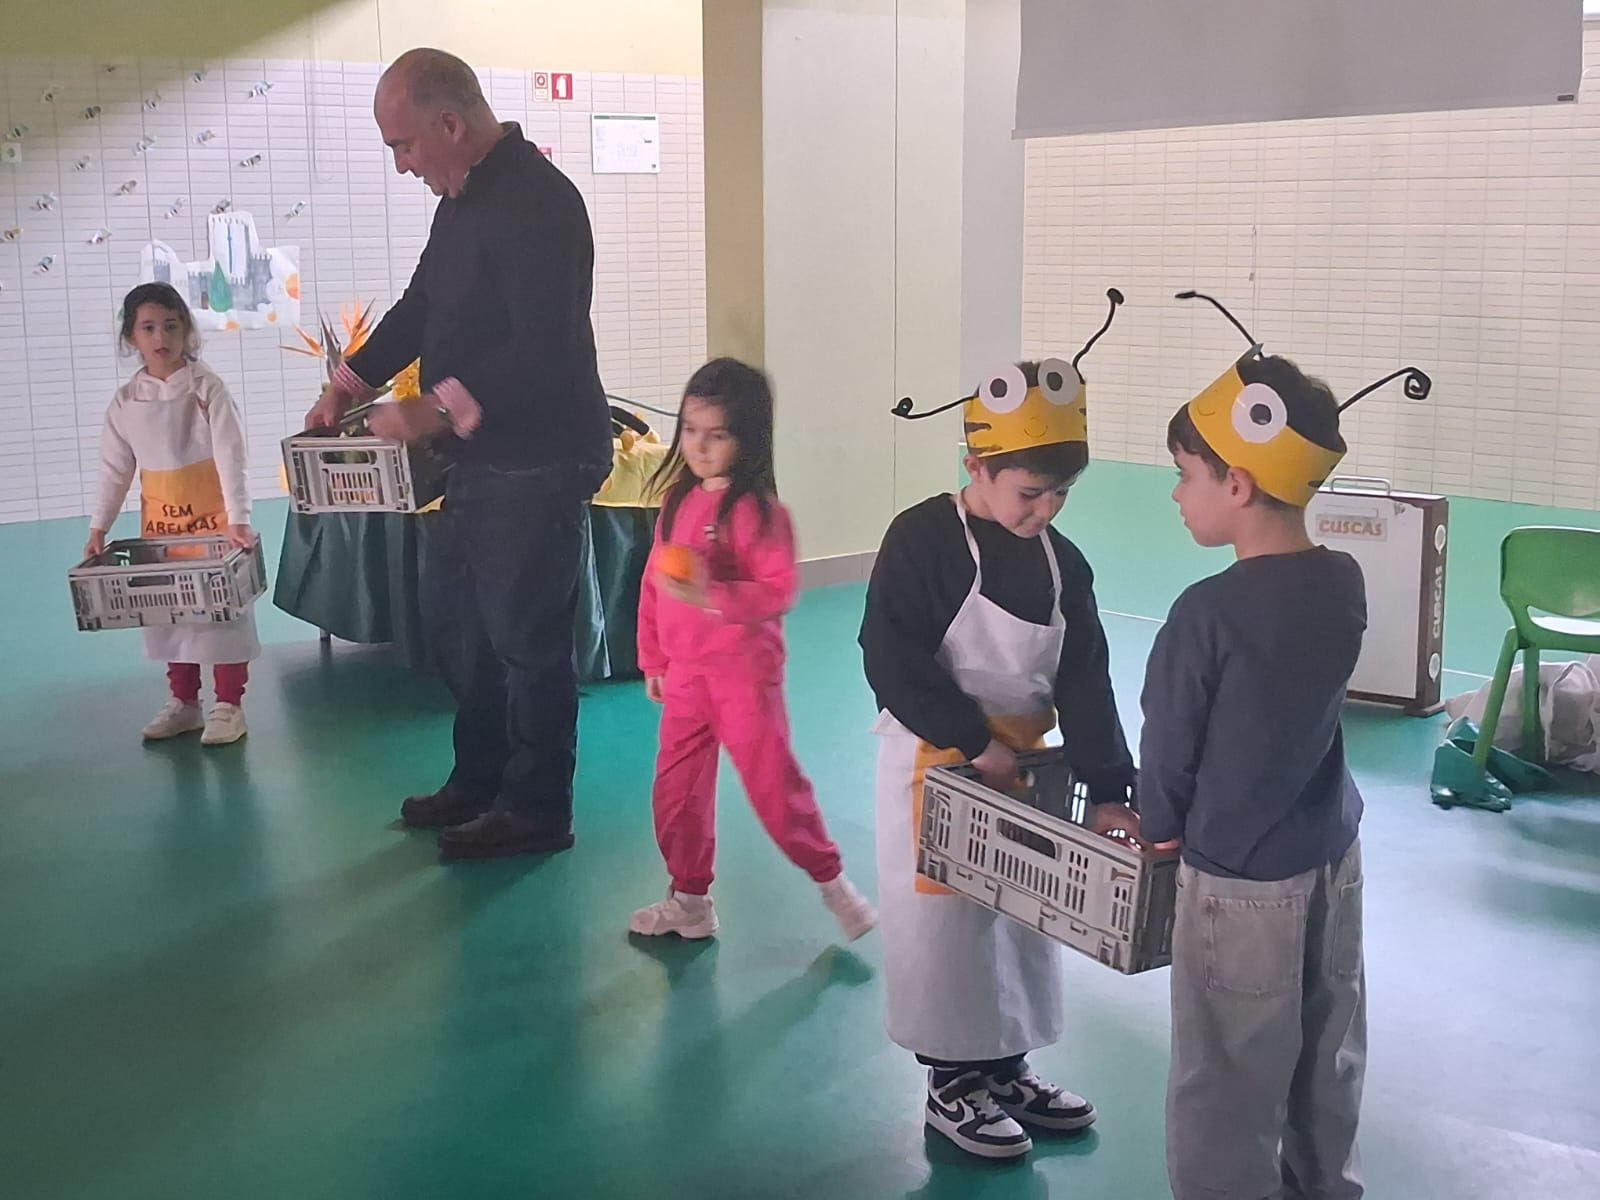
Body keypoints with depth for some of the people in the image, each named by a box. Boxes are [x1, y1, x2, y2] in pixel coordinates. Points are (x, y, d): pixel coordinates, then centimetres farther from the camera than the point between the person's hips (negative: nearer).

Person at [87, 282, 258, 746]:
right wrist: (98, 527, 1)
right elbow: (115, 469, 6)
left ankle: (228, 704, 10)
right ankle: (184, 702, 23)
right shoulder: (126, 400, 1)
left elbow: (230, 456, -15)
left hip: (213, 514, -4)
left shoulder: (206, 387, -10)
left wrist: (238, 518, -24)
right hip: (160, 519, 4)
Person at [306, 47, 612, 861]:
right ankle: (479, 780, 32)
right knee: (450, 617, 18)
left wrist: (437, 411, -27)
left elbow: (541, 349, -27)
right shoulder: (463, 197, 12)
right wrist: (348, 384, 16)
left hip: (538, 464, -10)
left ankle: (535, 810, 15)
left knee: (525, 636, 0)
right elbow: (420, 306, 23)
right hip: (482, 458, 10)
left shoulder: (536, 202, -19)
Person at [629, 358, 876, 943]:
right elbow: (652, 582, 12)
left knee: (772, 780, 0)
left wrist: (713, 596, -31)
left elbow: (780, 590, -20)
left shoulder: (757, 509, -15)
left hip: (744, 669, -7)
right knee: (677, 788, 11)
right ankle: (690, 900, 26)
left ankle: (831, 880, 20)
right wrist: (653, 658, 14)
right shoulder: (678, 499, 7)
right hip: (685, 671, 7)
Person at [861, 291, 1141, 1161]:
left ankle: (1006, 1069, 32)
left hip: (1024, 762, 7)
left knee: (1023, 915, 15)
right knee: (939, 920, 3)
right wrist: (975, 741, -19)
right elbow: (891, 662, -20)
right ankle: (952, 1084, 19)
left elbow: (1084, 682, 0)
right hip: (934, 761, -6)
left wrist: (1107, 789, -7)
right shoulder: (922, 540, -16)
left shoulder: (1062, 563, 2)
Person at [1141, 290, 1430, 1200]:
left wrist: (1159, 828, 7)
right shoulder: (1344, 583, -5)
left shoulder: (1211, 612, -24)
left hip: (1242, 882, -7)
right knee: (1328, 1066, 22)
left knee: (1227, 1094, 7)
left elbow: (1170, 746, -13)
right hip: (1334, 857, 7)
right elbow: (1295, 708, 3)